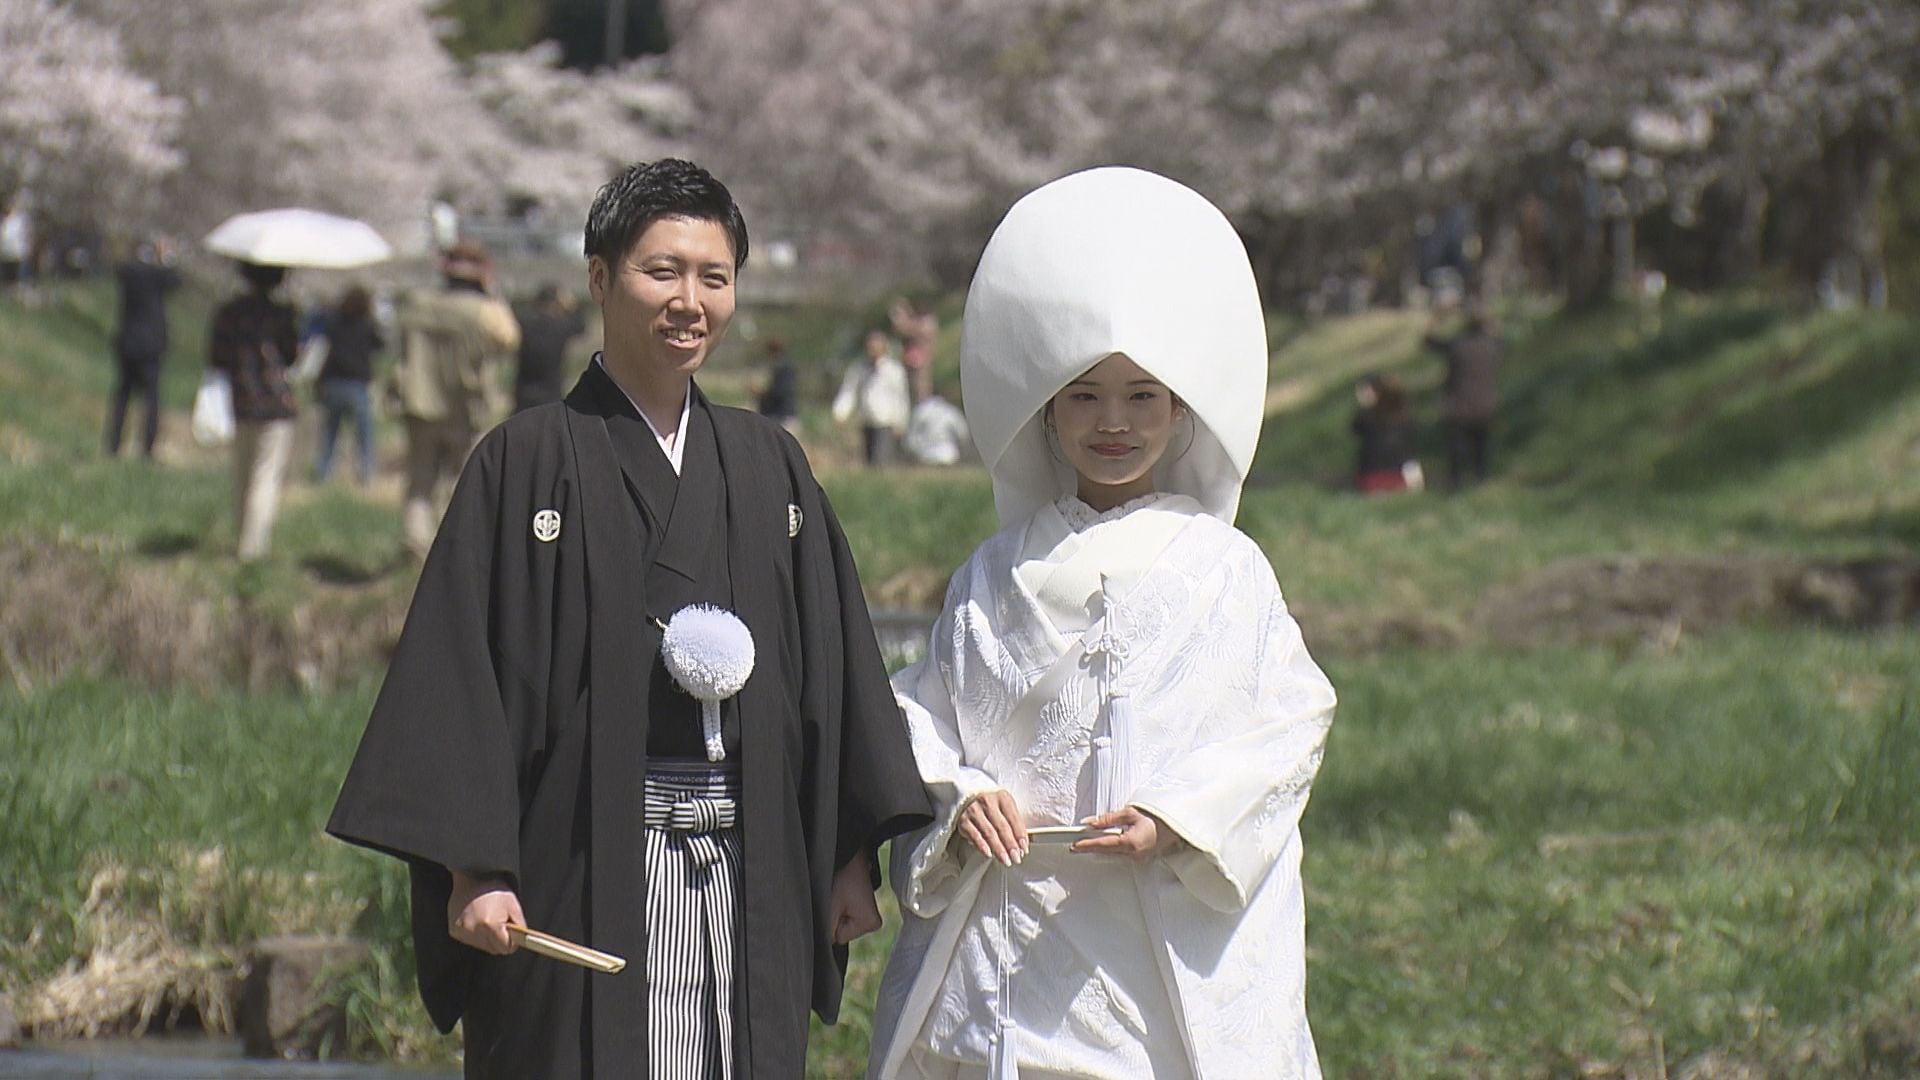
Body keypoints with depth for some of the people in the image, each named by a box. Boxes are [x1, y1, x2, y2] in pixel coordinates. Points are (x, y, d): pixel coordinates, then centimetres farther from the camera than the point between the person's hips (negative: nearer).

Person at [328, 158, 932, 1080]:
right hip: (582, 872, -4)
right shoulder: (530, 461, -2)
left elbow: (833, 666, 13)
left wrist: (852, 857, 8)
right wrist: (472, 867, -13)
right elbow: (460, 670, -6)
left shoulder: (768, 467, 11)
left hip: (748, 878, 4)